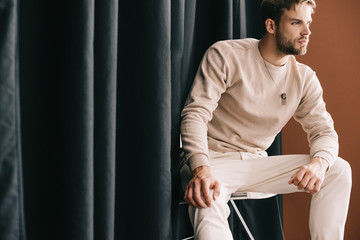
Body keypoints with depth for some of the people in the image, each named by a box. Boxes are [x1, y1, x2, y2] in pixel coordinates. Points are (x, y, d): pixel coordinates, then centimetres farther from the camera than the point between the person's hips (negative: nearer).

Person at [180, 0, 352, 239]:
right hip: (214, 160, -5)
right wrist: (201, 169, -34)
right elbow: (195, 113, -16)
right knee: (208, 210, -40)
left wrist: (319, 162, -22)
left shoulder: (305, 78, 5)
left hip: (257, 164, 5)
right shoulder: (225, 55, -9)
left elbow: (323, 130, 4)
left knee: (338, 170, -11)